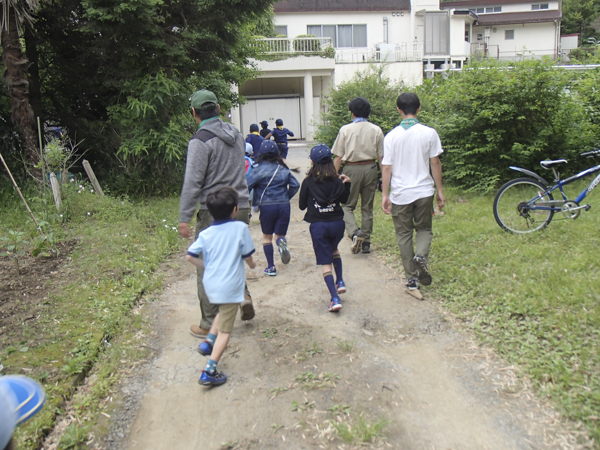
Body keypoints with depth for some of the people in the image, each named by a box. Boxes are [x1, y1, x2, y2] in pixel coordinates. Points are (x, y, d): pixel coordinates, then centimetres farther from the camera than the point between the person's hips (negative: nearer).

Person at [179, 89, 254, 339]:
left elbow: (192, 182, -15)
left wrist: (184, 218, -11)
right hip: (241, 207, 7)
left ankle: (209, 325, 13)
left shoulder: (200, 141, -12)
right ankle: (243, 295, 5)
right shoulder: (236, 134, 10)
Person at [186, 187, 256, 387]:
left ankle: (208, 341, 23)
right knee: (224, 331, 3)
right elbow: (247, 256, -4)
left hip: (210, 284, 5)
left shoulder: (205, 234, 2)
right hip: (230, 286, -5)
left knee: (223, 312, 34)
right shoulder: (240, 228, -9)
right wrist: (252, 264, 18)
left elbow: (190, 256, 1)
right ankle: (209, 372, 1)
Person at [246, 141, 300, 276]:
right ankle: (281, 242, -24)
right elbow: (295, 185, 6)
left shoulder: (259, 169, -5)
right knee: (280, 234, 14)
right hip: (284, 205, 3)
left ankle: (270, 267, 12)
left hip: (266, 206, -2)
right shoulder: (284, 168, 6)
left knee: (267, 237, 14)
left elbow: (246, 186, -11)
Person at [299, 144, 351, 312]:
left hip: (318, 226, -3)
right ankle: (340, 282, 29)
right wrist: (346, 184, 21)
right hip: (337, 223, 3)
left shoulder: (308, 182, -6)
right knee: (334, 249, 32)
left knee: (325, 262, 1)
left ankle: (335, 298, -9)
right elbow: (344, 200, 15)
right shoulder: (337, 181, 0)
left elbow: (302, 205, 2)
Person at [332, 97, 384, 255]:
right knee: (367, 207, 12)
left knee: (347, 205, 9)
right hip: (371, 168, 3)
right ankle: (366, 242, 17)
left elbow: (338, 157, -3)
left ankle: (354, 232, -15)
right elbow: (381, 156, 2)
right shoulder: (376, 130, 3)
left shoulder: (345, 129, -3)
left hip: (352, 169, -2)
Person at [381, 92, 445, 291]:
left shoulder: (391, 136, -4)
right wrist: (440, 190, 8)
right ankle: (422, 255, -12)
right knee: (424, 228, 18)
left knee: (404, 234, 11)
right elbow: (435, 163, -1)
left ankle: (411, 278, 14)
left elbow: (386, 167, -4)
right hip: (424, 191, 0)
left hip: (400, 194, 0)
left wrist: (385, 195, 2)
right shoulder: (429, 133, -4)